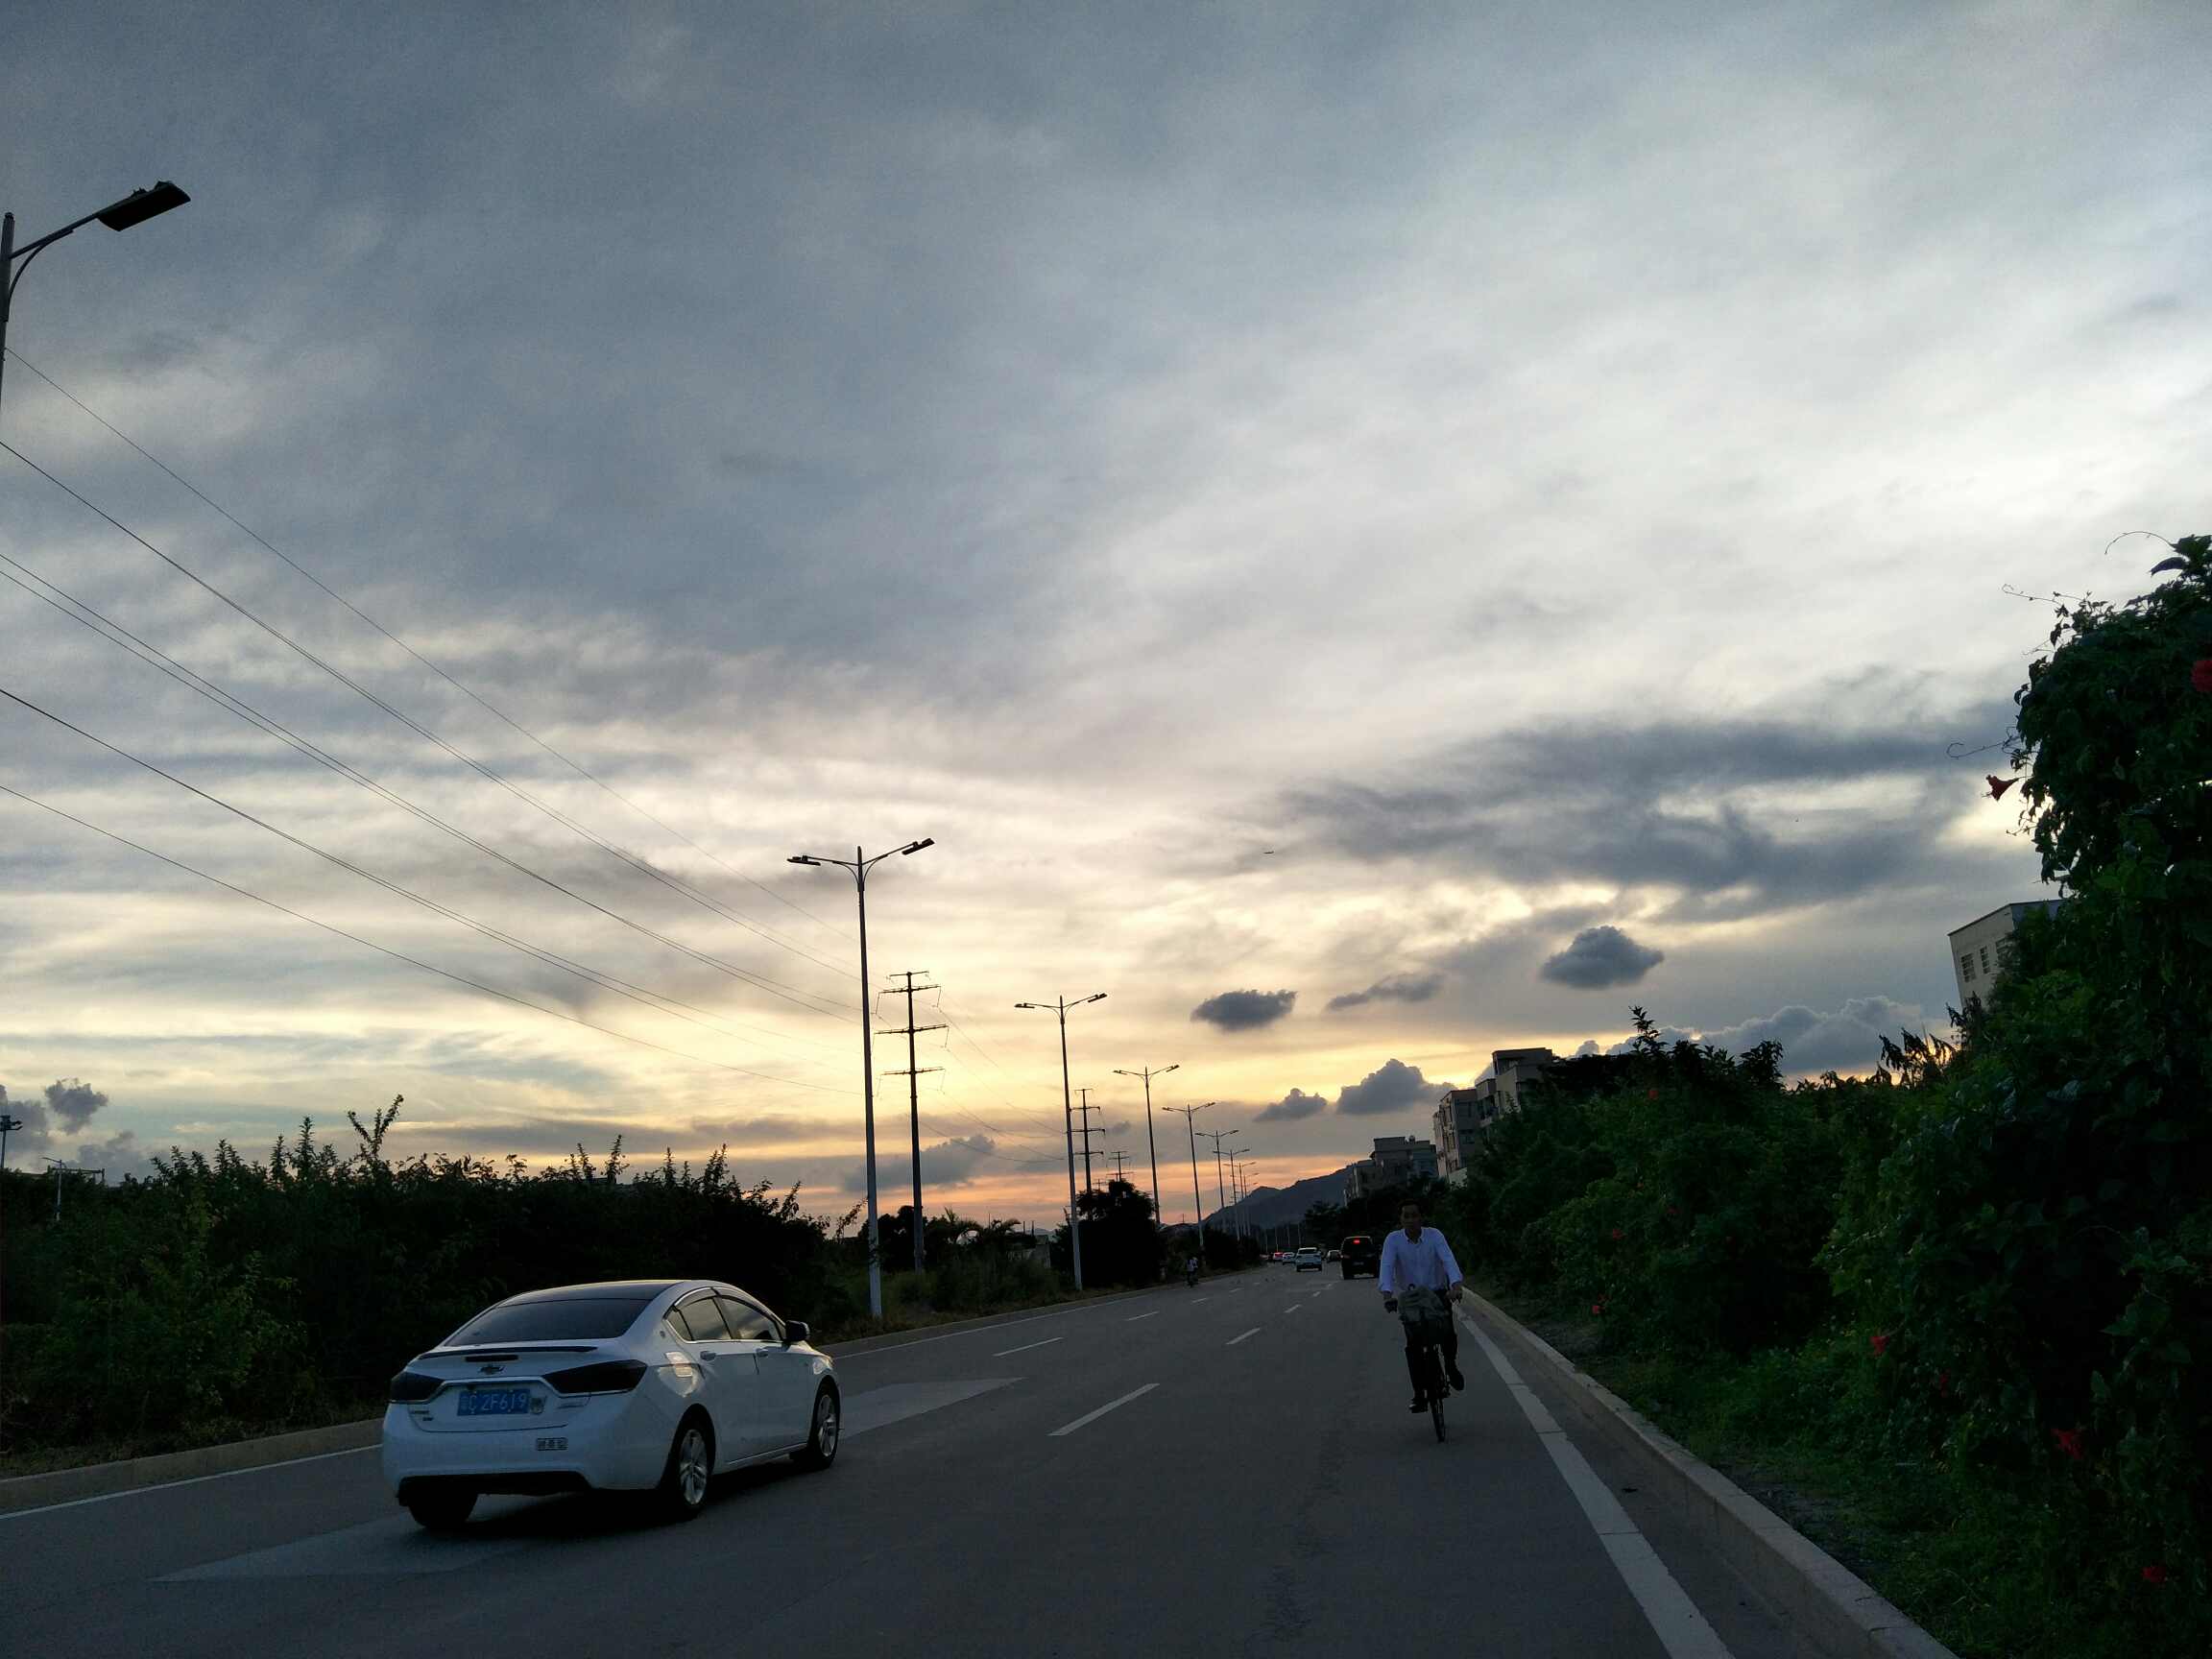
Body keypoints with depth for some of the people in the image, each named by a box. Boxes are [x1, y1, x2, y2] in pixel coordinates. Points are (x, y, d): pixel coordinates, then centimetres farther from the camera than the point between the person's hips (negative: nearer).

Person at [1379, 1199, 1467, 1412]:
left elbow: (1448, 1260, -21)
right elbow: (1387, 1266, -20)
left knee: (1448, 1334, -16)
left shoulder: (1434, 1235, -9)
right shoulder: (1393, 1240, -9)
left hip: (1437, 1293, 0)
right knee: (1413, 1344, -12)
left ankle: (1451, 1365, 17)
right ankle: (1418, 1394, -2)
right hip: (1409, 1298, 0)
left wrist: (1456, 1284, -39)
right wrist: (1387, 1293, -37)